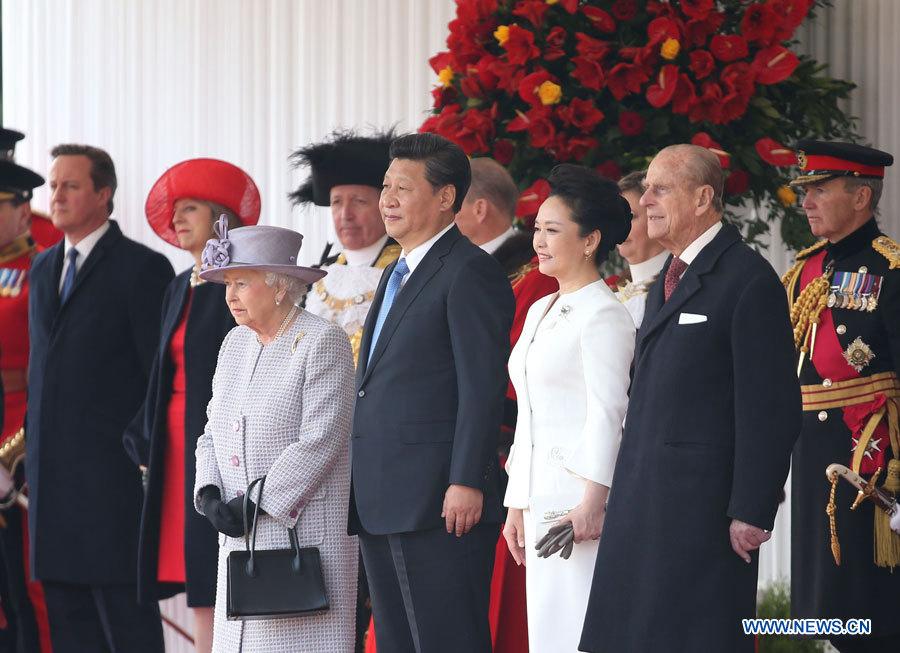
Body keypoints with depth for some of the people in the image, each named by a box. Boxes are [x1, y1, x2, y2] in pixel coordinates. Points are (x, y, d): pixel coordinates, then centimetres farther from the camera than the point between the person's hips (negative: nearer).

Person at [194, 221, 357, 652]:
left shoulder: (322, 342, -9)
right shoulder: (235, 343, 15)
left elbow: (319, 442, -16)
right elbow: (213, 434, 17)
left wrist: (257, 503, -16)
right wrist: (209, 494, -2)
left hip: (305, 532, -7)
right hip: (241, 540, 7)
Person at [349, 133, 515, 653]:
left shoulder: (470, 272, -9)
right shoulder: (398, 275, 21)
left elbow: (484, 386, -15)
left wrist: (466, 483, -21)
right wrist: (364, 493, 19)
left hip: (440, 506, -10)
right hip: (382, 508, 10)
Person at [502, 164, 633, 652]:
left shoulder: (603, 315, -8)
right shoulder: (540, 312, 19)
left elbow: (607, 413, -14)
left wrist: (593, 501, -20)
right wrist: (517, 504, 19)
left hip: (581, 495, -9)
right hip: (542, 497, 9)